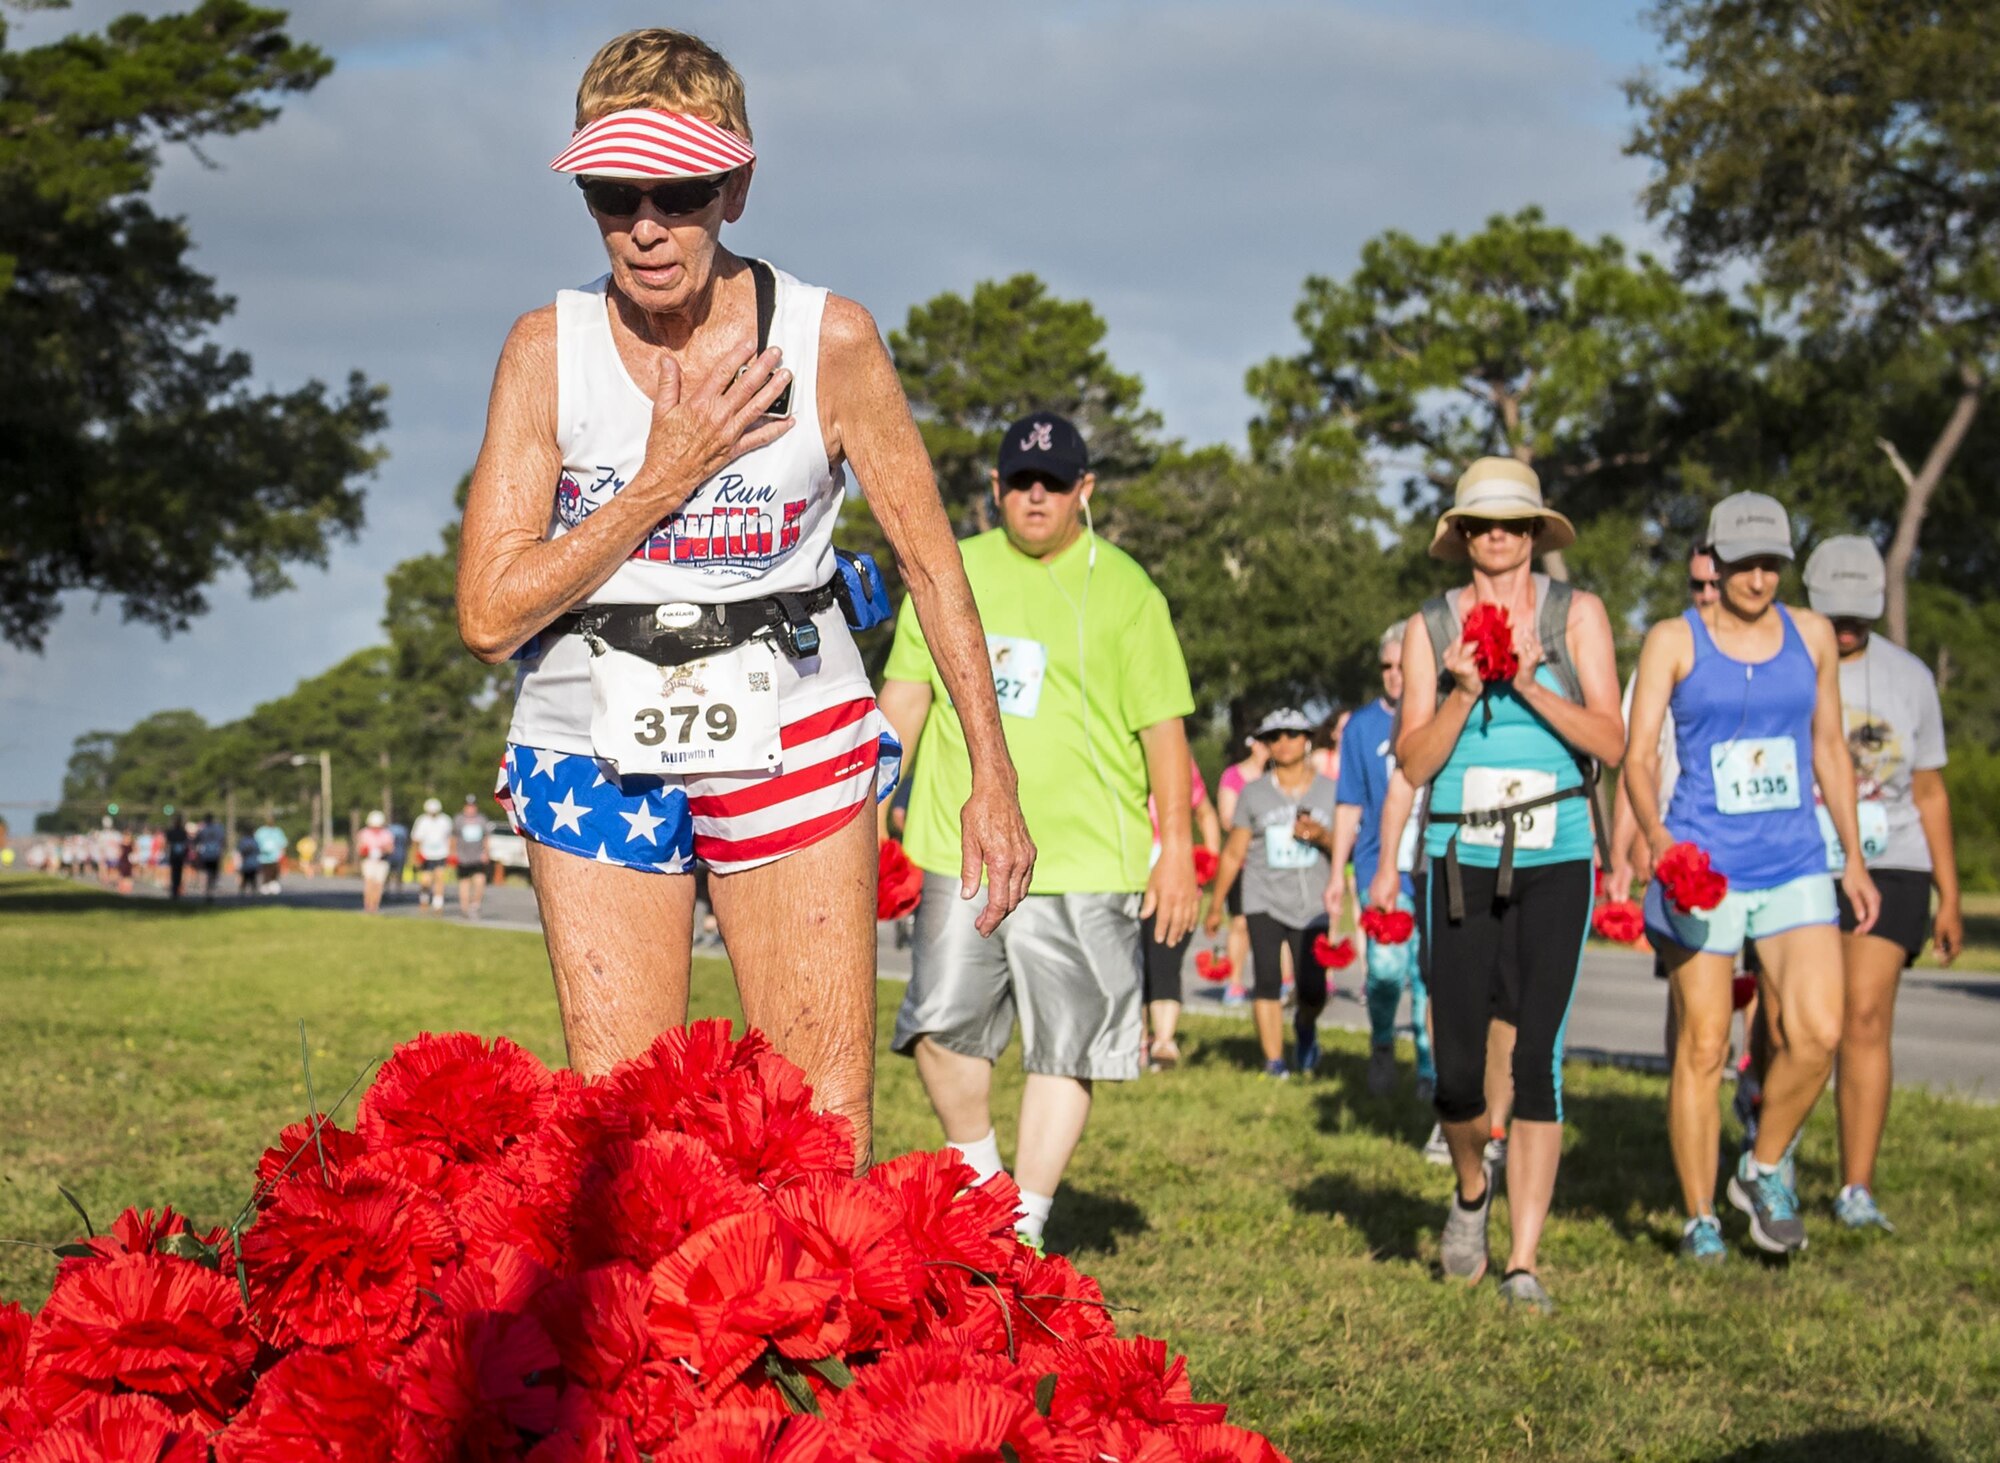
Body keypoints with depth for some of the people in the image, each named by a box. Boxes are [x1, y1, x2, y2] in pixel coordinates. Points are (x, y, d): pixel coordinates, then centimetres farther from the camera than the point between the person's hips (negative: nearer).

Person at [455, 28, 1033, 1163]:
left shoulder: (830, 341, -6)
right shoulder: (549, 348, -4)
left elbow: (934, 562, 4)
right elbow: (489, 616, -7)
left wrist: (993, 778, 3)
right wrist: (664, 482, -13)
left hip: (791, 739, -1)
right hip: (595, 754, 1)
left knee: (828, 1126, -6)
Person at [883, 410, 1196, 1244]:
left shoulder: (1123, 590, 3)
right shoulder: (952, 573, 11)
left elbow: (1163, 728, 3)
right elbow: (904, 698, 15)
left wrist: (1177, 847, -2)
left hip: (1084, 859, -2)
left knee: (1065, 1050, -1)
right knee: (942, 1024, -8)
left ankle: (1024, 1228, 7)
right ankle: (977, 1173, 15)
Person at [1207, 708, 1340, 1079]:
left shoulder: (1329, 791, 8)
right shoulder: (1253, 794, 7)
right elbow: (1233, 853, 11)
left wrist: (1321, 835, -15)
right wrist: (1216, 905, 12)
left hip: (1313, 905, 0)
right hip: (1264, 901, 0)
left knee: (1313, 989, -4)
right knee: (1268, 981, -10)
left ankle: (1304, 1026, 30)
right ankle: (1274, 1062, -4)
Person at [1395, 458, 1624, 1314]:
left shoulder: (1576, 615, 5)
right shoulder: (1429, 629, 7)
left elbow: (1610, 742, -3)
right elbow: (1414, 763, 2)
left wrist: (1529, 684, -14)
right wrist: (1463, 693, -13)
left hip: (1554, 863, -1)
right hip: (1459, 862, 1)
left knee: (1537, 1058, -8)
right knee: (1457, 1065, -3)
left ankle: (1523, 1265, -2)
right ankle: (1472, 1189, 30)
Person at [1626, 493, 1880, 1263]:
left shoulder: (1810, 636, 9)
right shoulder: (1673, 642, -1)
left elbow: (1830, 748, 17)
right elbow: (1639, 754, -6)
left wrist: (1854, 856, 14)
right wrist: (1657, 835, -24)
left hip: (1794, 866, 3)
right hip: (1703, 869, -3)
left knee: (1817, 1033, -12)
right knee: (1703, 1047, -2)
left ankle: (1764, 1170, 12)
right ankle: (1700, 1218, 10)